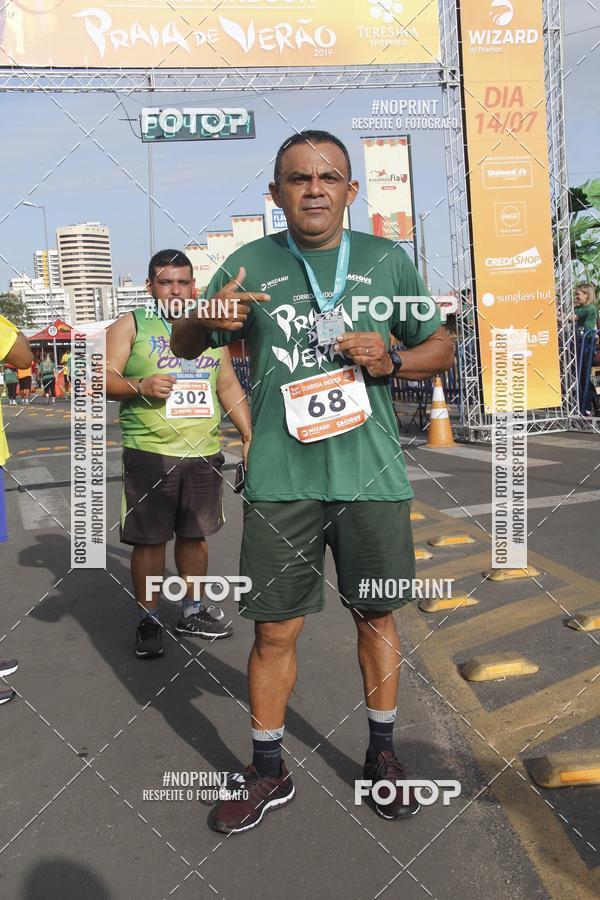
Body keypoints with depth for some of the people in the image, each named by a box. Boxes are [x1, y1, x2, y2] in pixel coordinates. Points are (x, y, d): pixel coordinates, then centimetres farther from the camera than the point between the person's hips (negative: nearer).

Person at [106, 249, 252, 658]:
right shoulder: (131, 325, 2)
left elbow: (229, 385, 19)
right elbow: (105, 377, -4)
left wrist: (249, 434, 11)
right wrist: (140, 387, -23)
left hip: (205, 454, 4)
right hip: (149, 453, -4)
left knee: (195, 535, 13)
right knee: (149, 540, 0)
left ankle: (192, 612, 29)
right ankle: (149, 619, 17)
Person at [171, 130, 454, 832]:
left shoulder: (387, 259, 6)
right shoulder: (250, 263, 6)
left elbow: (441, 348, 14)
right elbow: (183, 346, 14)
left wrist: (391, 359, -7)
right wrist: (207, 317, -9)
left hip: (371, 472, 1)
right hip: (281, 478, 0)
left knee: (376, 616, 13)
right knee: (274, 629, 5)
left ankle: (381, 753, 35)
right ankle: (268, 772, 27)